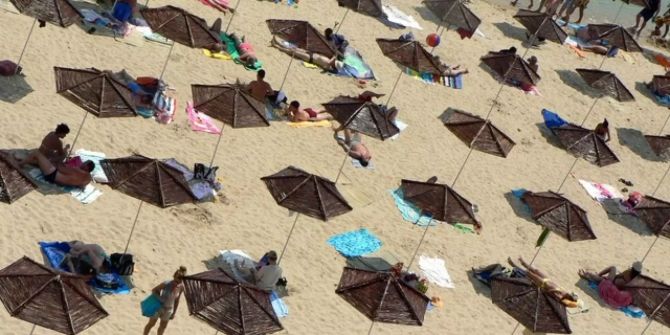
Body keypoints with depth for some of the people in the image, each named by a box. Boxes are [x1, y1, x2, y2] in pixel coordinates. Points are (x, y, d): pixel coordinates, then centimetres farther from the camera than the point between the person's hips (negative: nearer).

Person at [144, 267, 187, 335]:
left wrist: (174, 312, 5)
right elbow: (154, 290, -13)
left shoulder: (181, 287, -17)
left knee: (163, 327, 22)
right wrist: (159, 298, -30)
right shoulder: (166, 284, -29)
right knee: (151, 324, 16)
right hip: (159, 307, -4)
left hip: (169, 309, 4)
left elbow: (177, 300, -2)